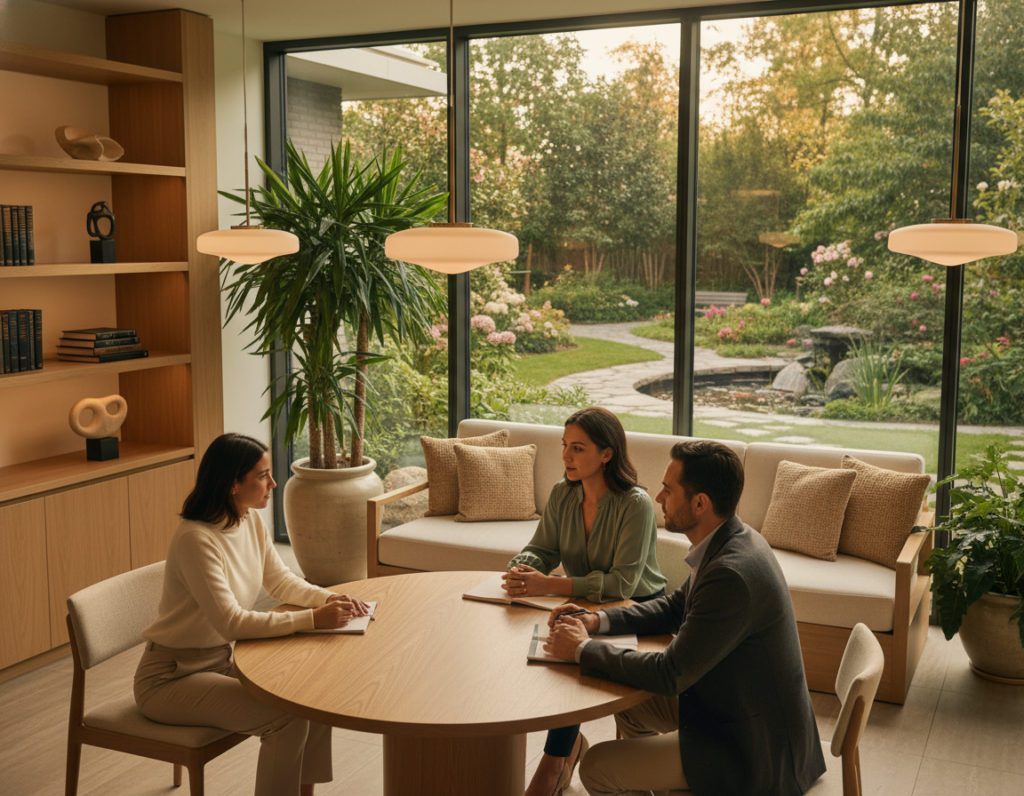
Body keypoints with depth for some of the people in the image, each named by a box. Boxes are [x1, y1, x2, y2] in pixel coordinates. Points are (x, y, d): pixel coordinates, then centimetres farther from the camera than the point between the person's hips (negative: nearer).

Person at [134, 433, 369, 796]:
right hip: (170, 677, -8)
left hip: (221, 660, 8)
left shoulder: (251, 521, -2)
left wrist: (328, 599, -11)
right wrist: (312, 619, -32)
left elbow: (281, 581, 9)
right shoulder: (195, 539, -27)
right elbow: (230, 622, -30)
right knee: (286, 718, -22)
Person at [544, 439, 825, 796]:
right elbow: (675, 607, 14)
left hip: (752, 747, -10)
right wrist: (597, 620, 1)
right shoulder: (732, 542, 0)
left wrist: (583, 650, -15)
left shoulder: (732, 574, -32)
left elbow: (670, 674, -28)